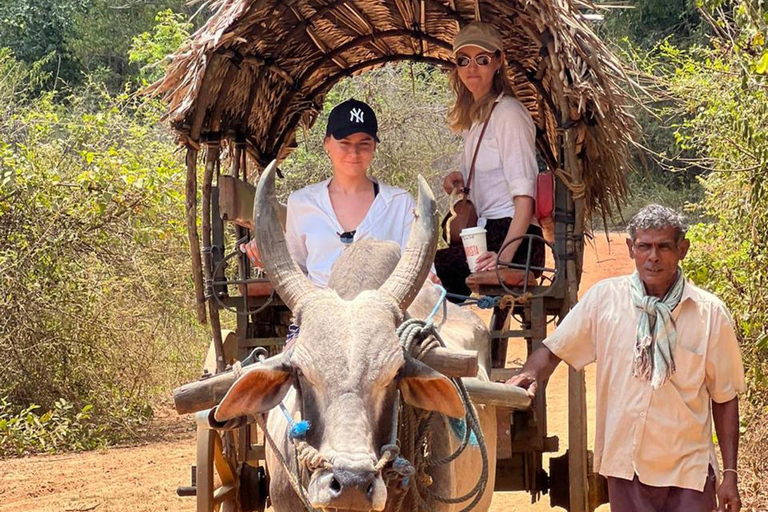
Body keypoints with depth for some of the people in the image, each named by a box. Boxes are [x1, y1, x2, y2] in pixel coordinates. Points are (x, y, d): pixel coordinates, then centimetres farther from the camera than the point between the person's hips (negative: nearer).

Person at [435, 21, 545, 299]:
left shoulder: (509, 113, -8)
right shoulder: (474, 115, 21)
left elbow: (525, 196, -16)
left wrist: (504, 256, -28)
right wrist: (461, 180, 12)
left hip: (511, 238, -9)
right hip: (486, 236, 9)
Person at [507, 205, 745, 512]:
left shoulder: (710, 313, -3)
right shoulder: (604, 298, -2)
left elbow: (725, 399, 2)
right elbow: (553, 350, 7)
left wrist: (730, 475, 2)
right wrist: (530, 376, -16)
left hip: (688, 472, -1)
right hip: (624, 463, 1)